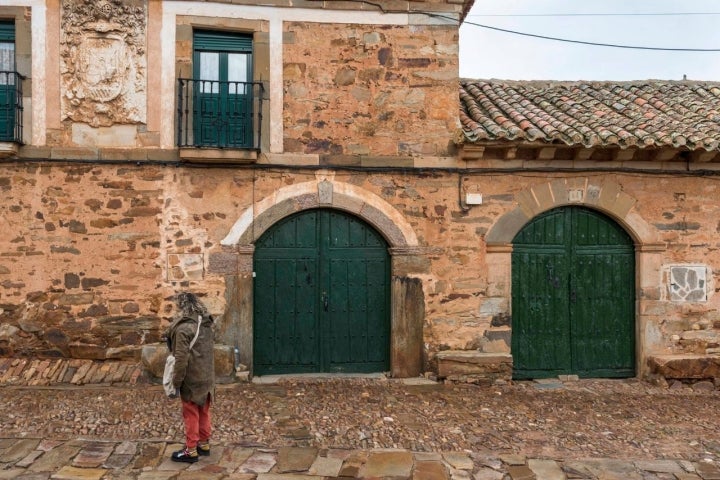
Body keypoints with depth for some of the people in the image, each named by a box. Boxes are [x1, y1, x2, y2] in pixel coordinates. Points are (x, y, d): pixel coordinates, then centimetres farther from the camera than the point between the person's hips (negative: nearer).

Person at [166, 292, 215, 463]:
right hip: (207, 378, 7)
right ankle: (204, 444, 29)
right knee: (204, 412, 17)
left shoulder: (183, 328, -18)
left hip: (191, 380, -7)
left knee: (191, 415, 6)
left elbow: (181, 359, -19)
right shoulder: (207, 324, 5)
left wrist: (176, 382, -12)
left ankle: (191, 451, 16)